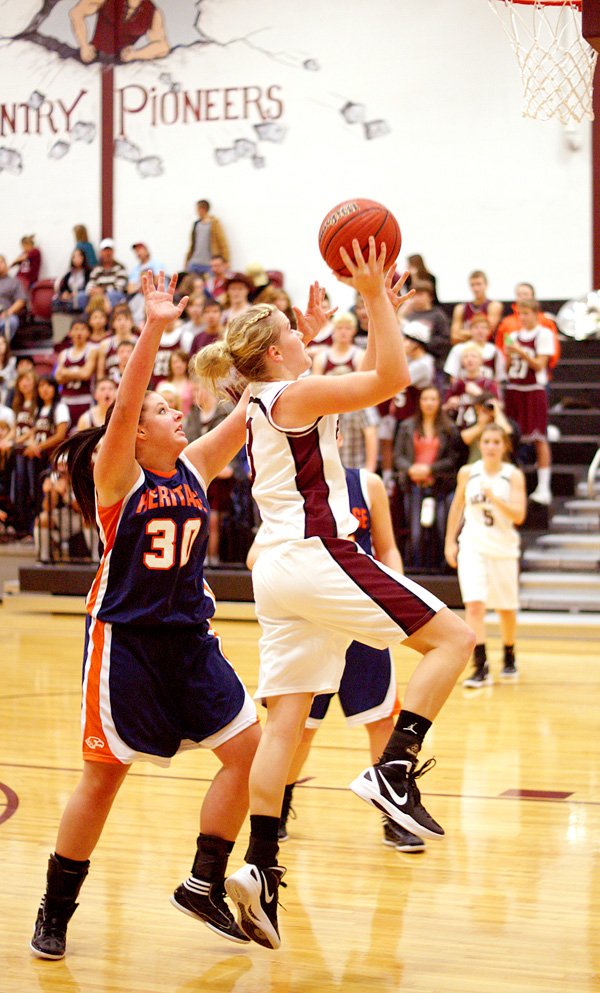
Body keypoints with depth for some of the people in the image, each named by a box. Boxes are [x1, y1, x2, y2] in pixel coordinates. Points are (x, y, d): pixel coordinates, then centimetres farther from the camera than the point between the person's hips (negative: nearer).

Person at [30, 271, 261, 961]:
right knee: (104, 774, -1)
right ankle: (54, 912, 15)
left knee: (247, 748, -1)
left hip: (189, 635, 6)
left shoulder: (194, 467, 6)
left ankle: (204, 885, 13)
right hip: (124, 637, -6)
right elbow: (123, 405, -27)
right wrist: (154, 328, -36)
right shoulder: (118, 474, -9)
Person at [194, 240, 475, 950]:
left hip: (278, 571, 9)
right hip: (316, 556, -9)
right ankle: (392, 770, -12)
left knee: (285, 720, 2)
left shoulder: (269, 403, 20)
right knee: (452, 637, -2)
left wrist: (376, 297, 22)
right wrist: (375, 297, -8)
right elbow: (392, 379, -13)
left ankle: (260, 867, -6)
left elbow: (373, 376, 28)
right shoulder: (293, 395, -7)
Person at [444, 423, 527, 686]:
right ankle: (481, 668, -18)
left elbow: (519, 515, -13)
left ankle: (509, 657, 37)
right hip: (472, 546, 0)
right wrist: (450, 542, 11)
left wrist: (494, 498, -26)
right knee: (474, 605, -16)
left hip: (504, 548, 0)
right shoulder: (467, 473, 0)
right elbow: (457, 507, 13)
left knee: (506, 608, 13)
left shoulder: (513, 475, -4)